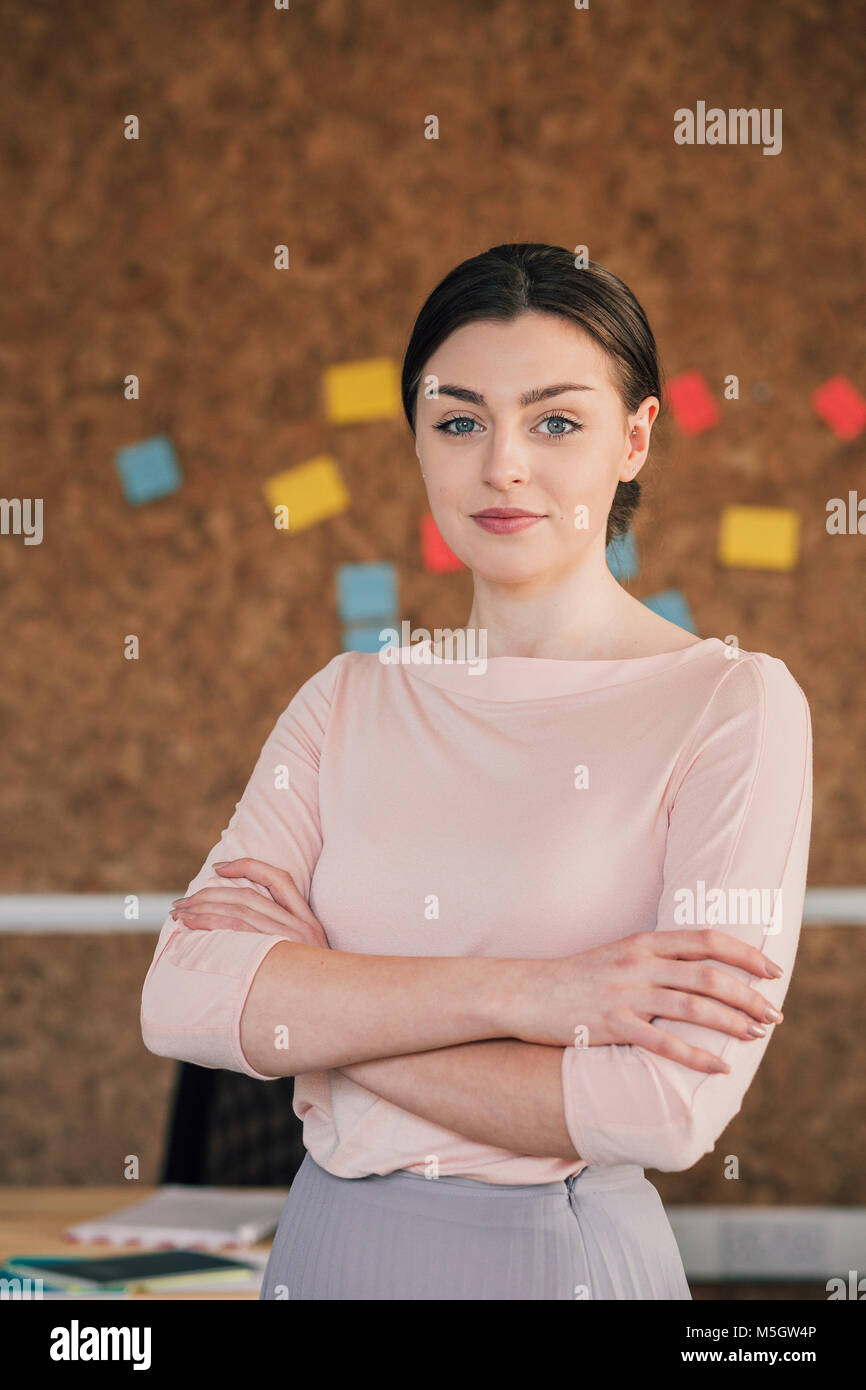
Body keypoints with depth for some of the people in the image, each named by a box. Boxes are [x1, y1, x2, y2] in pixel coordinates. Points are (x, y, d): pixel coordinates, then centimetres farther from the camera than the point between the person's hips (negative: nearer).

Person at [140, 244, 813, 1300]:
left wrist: (305, 1015, -12)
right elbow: (180, 996, -10)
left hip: (561, 1254, -4)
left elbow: (670, 1111, -21)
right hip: (326, 1245, 4)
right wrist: (512, 994, -21)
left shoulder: (733, 704, -10)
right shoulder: (352, 699, 3)